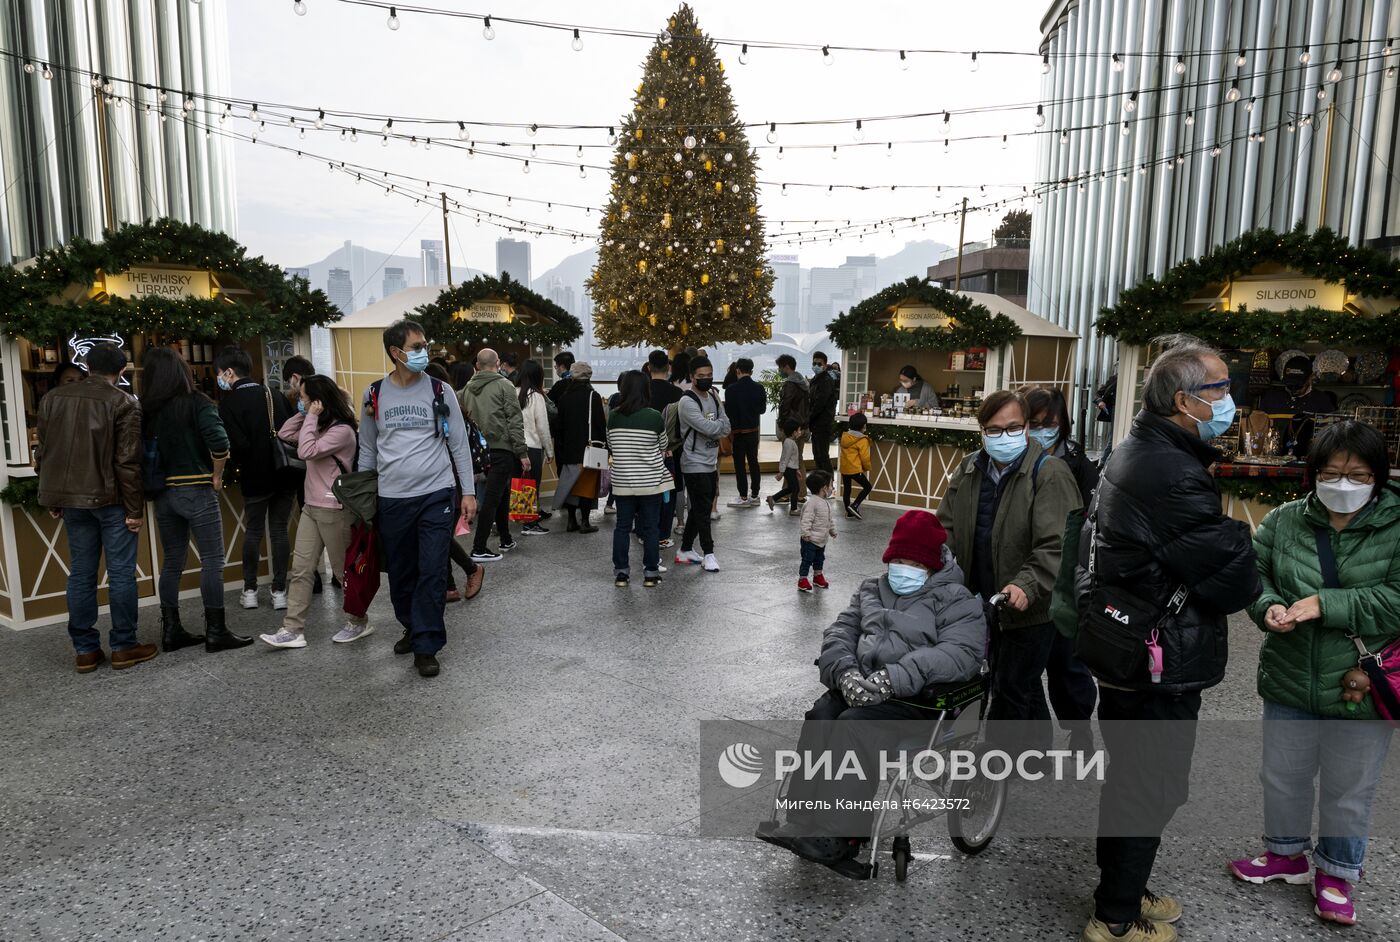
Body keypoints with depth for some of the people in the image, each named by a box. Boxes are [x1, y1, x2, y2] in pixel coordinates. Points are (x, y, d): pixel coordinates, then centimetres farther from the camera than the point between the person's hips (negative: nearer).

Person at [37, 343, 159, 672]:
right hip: (111, 498, -5)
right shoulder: (123, 403, -10)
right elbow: (128, 461, -14)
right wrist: (135, 509, -10)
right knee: (121, 573, 2)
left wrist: (51, 499, 18)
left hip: (72, 498, 5)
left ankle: (85, 650, 15)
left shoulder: (52, 399, 8)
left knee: (81, 574, 10)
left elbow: (44, 453, 11)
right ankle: (123, 646, 6)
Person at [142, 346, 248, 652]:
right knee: (212, 561, 1)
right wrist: (217, 477, -6)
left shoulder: (146, 410, 3)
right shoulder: (197, 404, -9)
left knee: (172, 562, 14)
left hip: (163, 493, 5)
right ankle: (216, 632, 2)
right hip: (196, 491, -5)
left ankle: (171, 629, 21)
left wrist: (161, 479, 12)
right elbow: (219, 444, -21)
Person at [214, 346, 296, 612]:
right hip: (286, 475, 4)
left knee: (253, 531, 12)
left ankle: (250, 591, 19)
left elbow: (238, 444, -17)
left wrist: (239, 466, 2)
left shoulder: (229, 402, -9)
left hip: (256, 479, -4)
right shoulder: (276, 396, 6)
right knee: (279, 531, 9)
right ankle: (279, 591, 10)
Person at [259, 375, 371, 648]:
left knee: (344, 570, 4)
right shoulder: (317, 427, 13)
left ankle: (359, 623, 19)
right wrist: (304, 415, 6)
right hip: (311, 507, 9)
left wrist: (311, 417, -17)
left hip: (334, 510, -9)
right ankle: (293, 630, 6)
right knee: (300, 569, 4)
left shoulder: (342, 430, -16)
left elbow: (306, 451, -23)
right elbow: (284, 434, 13)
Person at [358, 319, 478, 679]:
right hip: (391, 499, 2)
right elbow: (367, 450, 13)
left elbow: (459, 444, 3)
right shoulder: (374, 395, 4)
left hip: (436, 495, -2)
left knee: (432, 573, -5)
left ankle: (426, 646, 4)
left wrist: (468, 491, -1)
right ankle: (413, 628, 35)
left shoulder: (440, 391, 0)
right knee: (401, 573, 13)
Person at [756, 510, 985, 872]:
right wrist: (845, 672, -11)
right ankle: (804, 821, -27)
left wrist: (894, 678, -24)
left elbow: (961, 653, -14)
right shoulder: (872, 590, 22)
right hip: (857, 688, 5)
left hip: (915, 697, -5)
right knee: (820, 718, -25)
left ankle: (835, 836, -32)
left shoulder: (956, 600, 3)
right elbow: (839, 632, 13)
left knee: (854, 726, -31)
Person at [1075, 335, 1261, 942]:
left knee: (1127, 779, 22)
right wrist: (1240, 541, -1)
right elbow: (1236, 583, -22)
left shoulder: (1134, 452, 8)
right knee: (1152, 792, 7)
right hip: (1163, 664, -10)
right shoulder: (1174, 475, -26)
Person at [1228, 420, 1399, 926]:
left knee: (1349, 791, 16)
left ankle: (1336, 873, 39)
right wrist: (1269, 607, -18)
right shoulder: (1284, 520, -3)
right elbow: (1252, 573, 1)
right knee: (1283, 776, 20)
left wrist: (1325, 604, -26)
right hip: (1289, 681, 3)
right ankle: (1287, 853, 44)